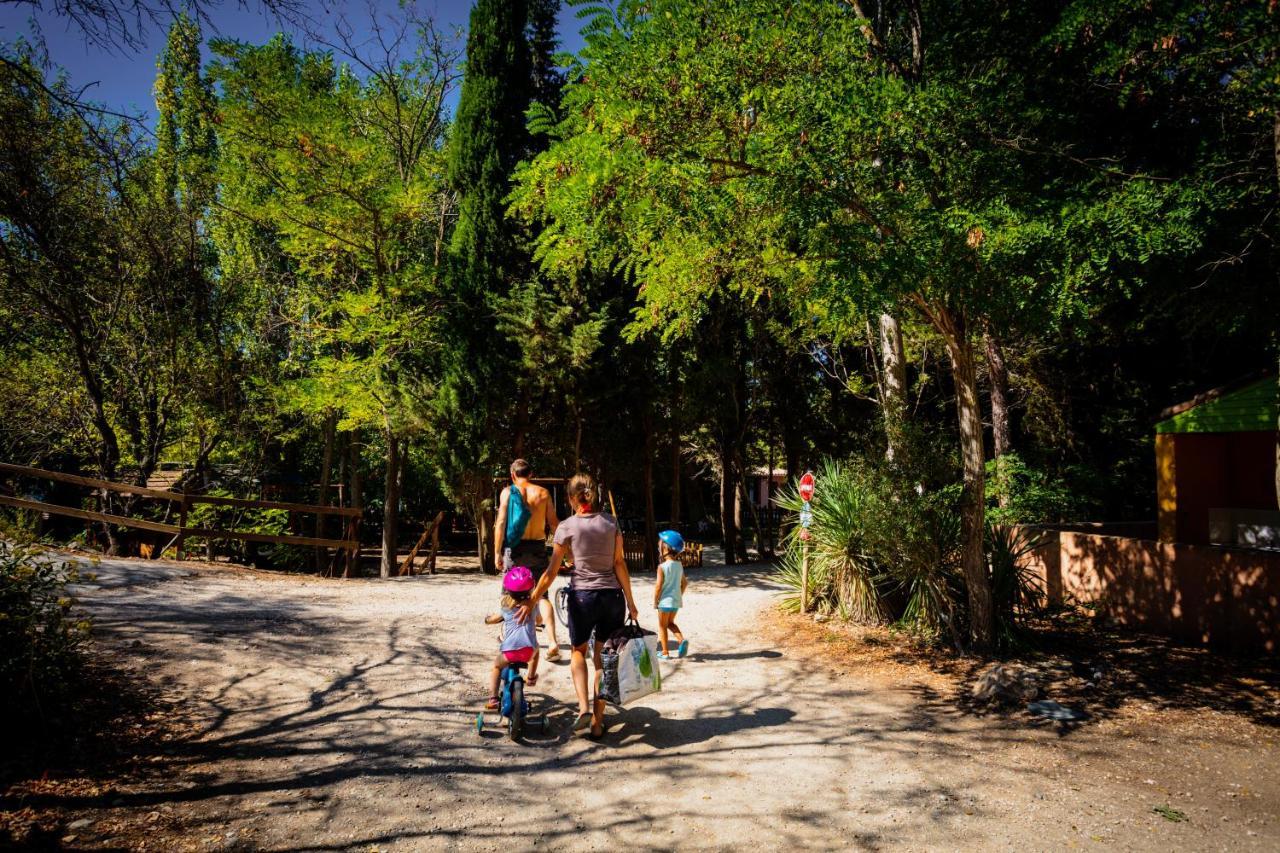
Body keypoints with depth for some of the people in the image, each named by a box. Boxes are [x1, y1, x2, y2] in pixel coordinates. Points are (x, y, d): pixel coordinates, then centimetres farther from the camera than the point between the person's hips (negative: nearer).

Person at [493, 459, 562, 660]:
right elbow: (554, 523, 3)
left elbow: (501, 523, -7)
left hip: (515, 548, -2)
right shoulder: (543, 493, 4)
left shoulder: (508, 492, -2)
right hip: (538, 548, 2)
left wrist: (497, 552, -2)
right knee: (542, 595, 5)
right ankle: (552, 642, -9)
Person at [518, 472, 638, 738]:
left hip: (582, 596, -2)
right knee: (602, 658, 14)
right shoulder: (610, 521, 3)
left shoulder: (567, 526, -4)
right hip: (612, 596, 2)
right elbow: (620, 563, 0)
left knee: (578, 651, 21)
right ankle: (597, 721, 17)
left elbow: (551, 572, -3)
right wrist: (630, 602, 6)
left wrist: (531, 602, 5)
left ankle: (584, 707, 2)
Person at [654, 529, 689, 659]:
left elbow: (658, 586, -19)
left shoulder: (662, 566, -18)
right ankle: (682, 639, 0)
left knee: (662, 626, 9)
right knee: (670, 623, 22)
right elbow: (685, 583, 8)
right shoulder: (679, 565, 2)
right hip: (676, 601, 6)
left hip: (665, 601, -6)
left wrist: (655, 601, -7)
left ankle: (665, 652, 14)